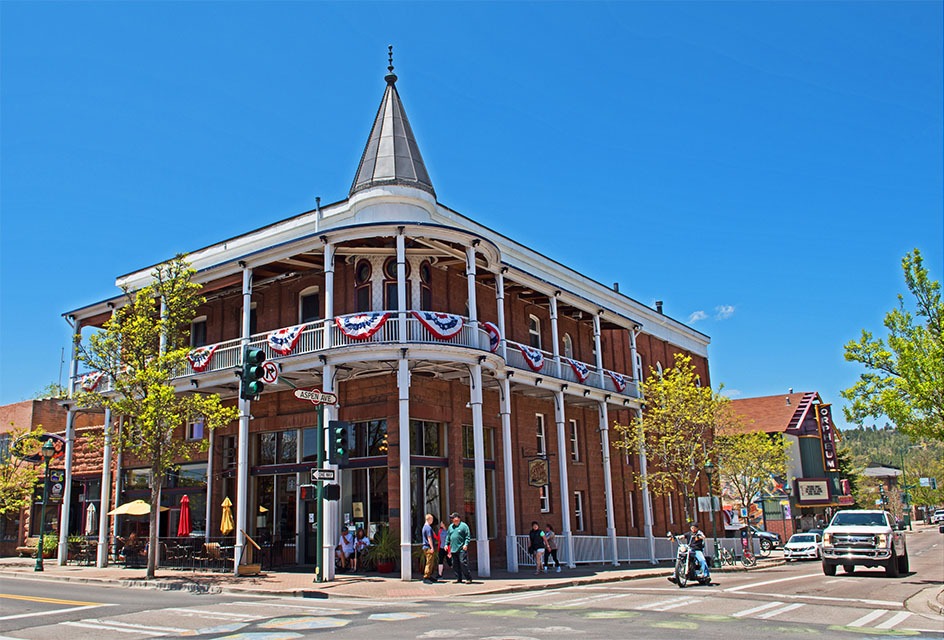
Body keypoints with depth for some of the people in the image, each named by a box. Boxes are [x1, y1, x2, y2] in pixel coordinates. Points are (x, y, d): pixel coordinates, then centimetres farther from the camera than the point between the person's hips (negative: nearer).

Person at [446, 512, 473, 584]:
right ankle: (459, 579, 16)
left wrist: (466, 544, -16)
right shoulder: (451, 526, 17)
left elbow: (468, 536, -6)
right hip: (453, 549, 7)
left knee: (463, 563, -11)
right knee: (455, 565, 7)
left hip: (462, 549, -6)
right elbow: (448, 536, 22)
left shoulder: (463, 526, -2)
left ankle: (469, 578, -4)